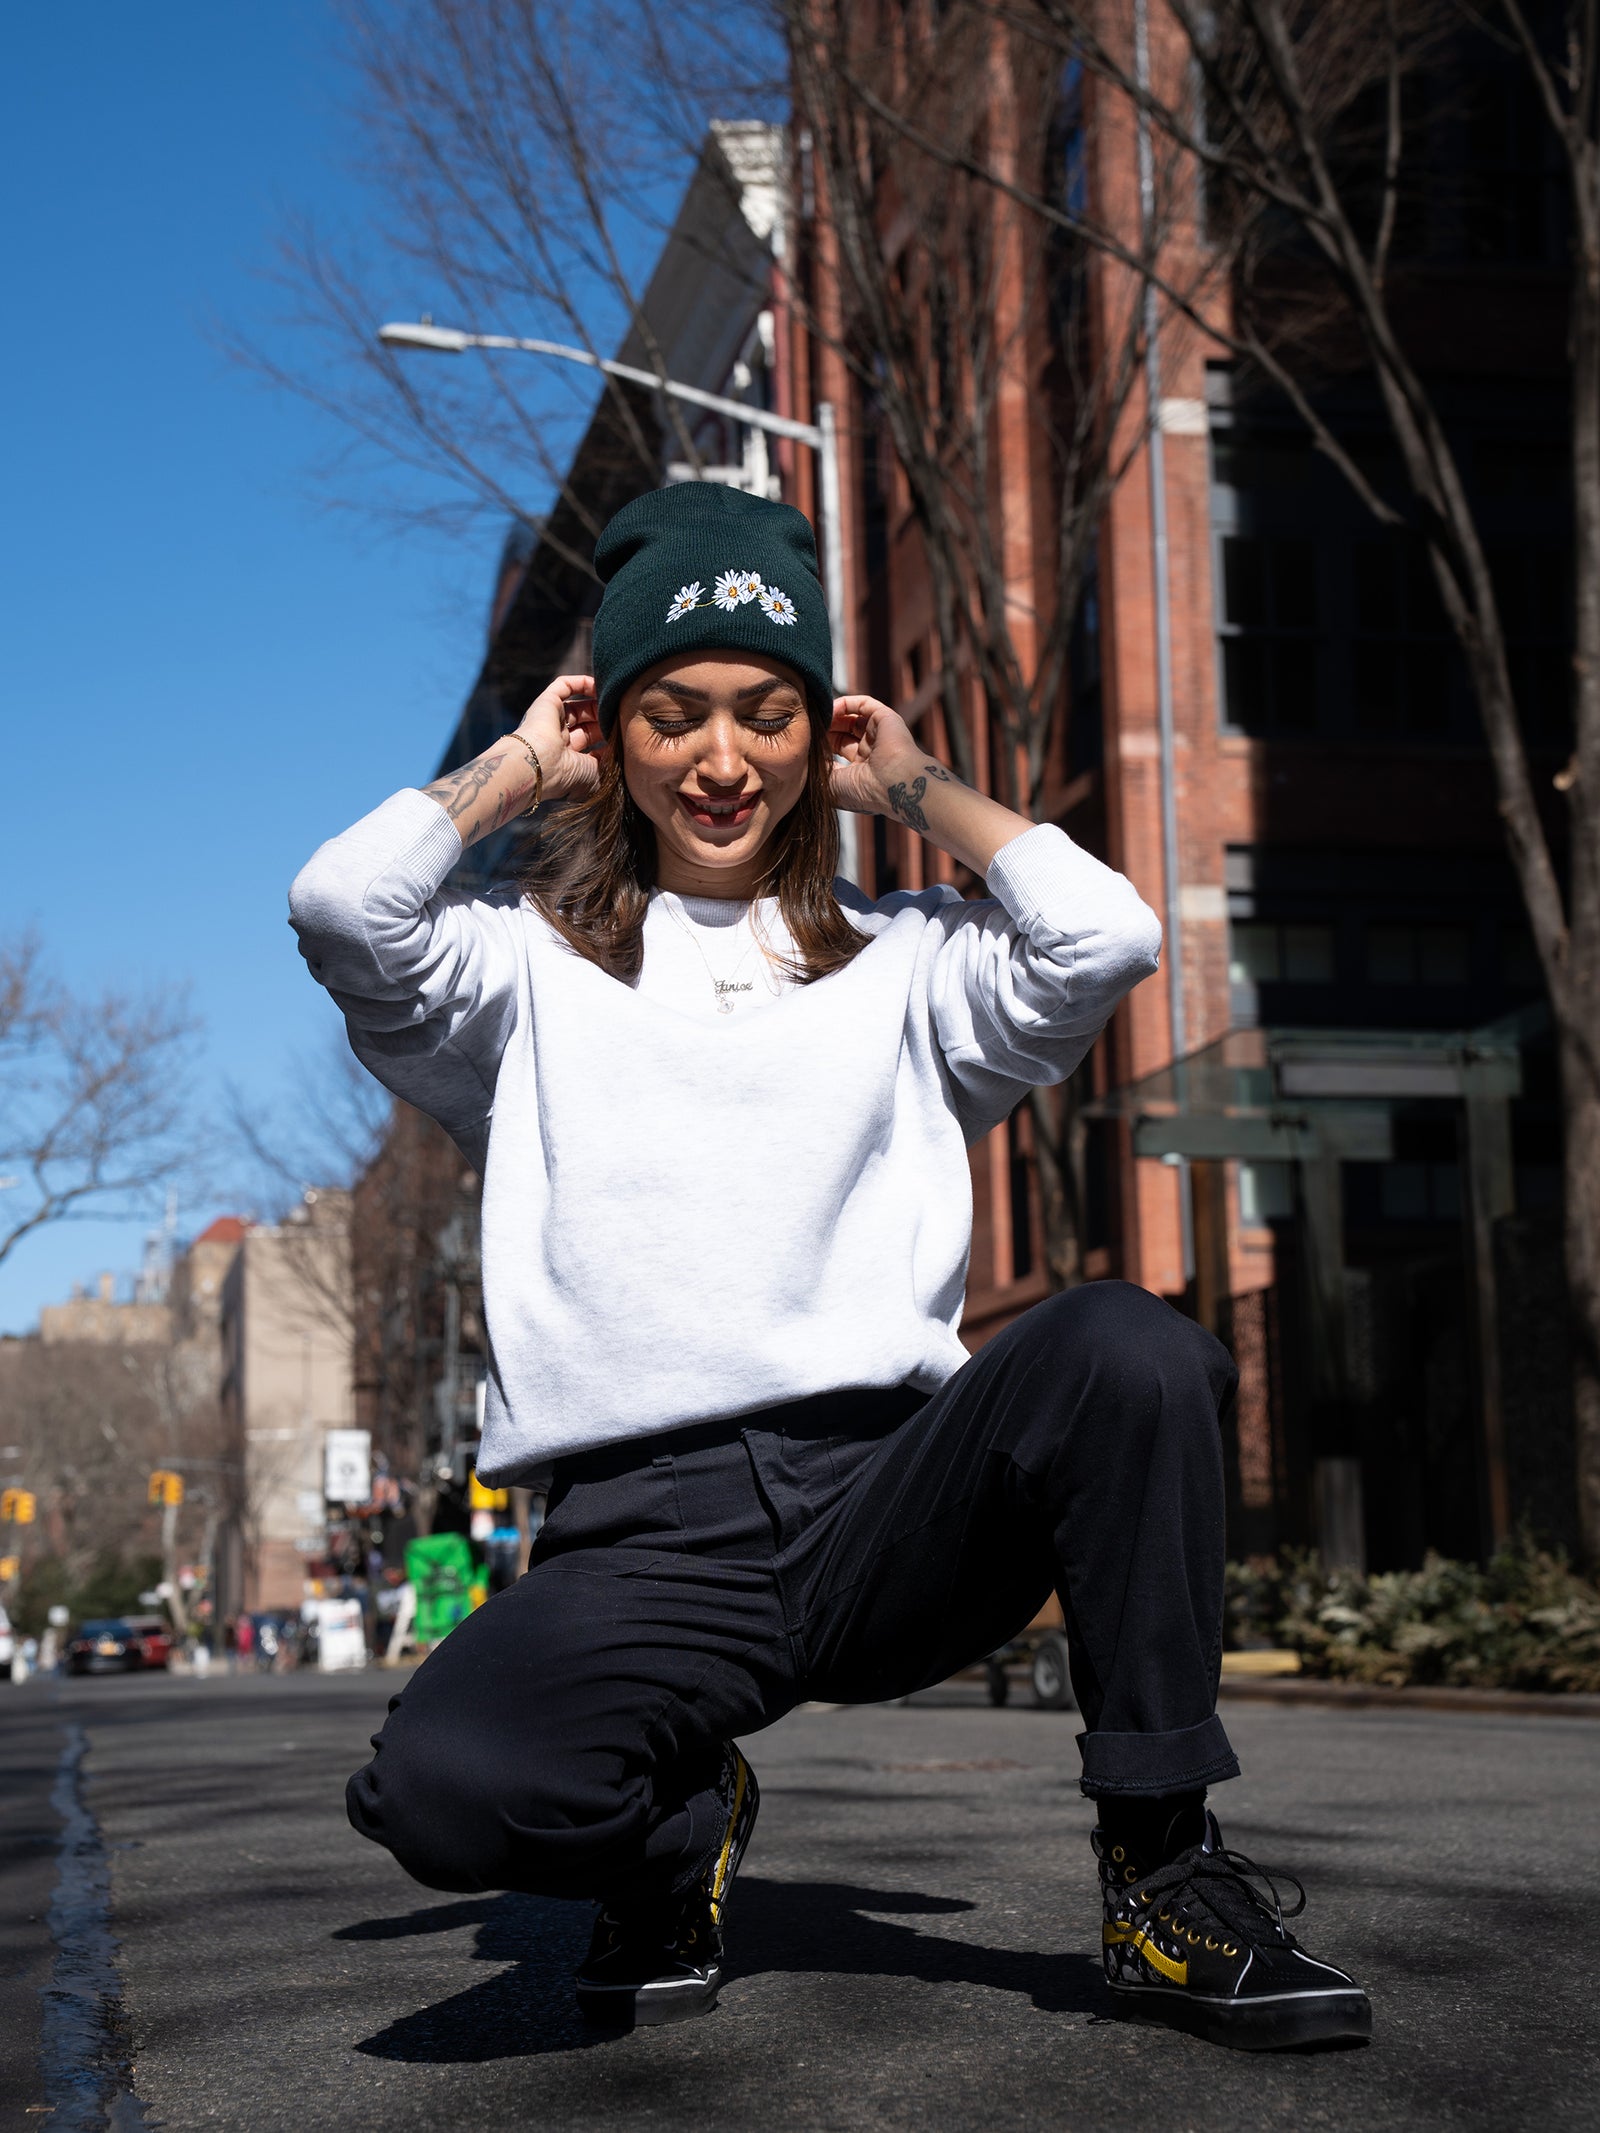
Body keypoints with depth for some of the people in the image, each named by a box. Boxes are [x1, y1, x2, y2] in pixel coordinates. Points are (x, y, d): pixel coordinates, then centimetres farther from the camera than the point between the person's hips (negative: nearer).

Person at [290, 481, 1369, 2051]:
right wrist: (519, 769, 11)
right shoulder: (533, 967, 14)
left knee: (1127, 1346, -30)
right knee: (446, 1784, -32)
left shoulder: (904, 964, 18)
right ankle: (680, 1824, 6)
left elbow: (1102, 937, -2)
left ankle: (1164, 1873, -13)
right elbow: (342, 907, -6)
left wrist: (918, 784, 14)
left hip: (893, 1496, 2)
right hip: (643, 1536, -1)